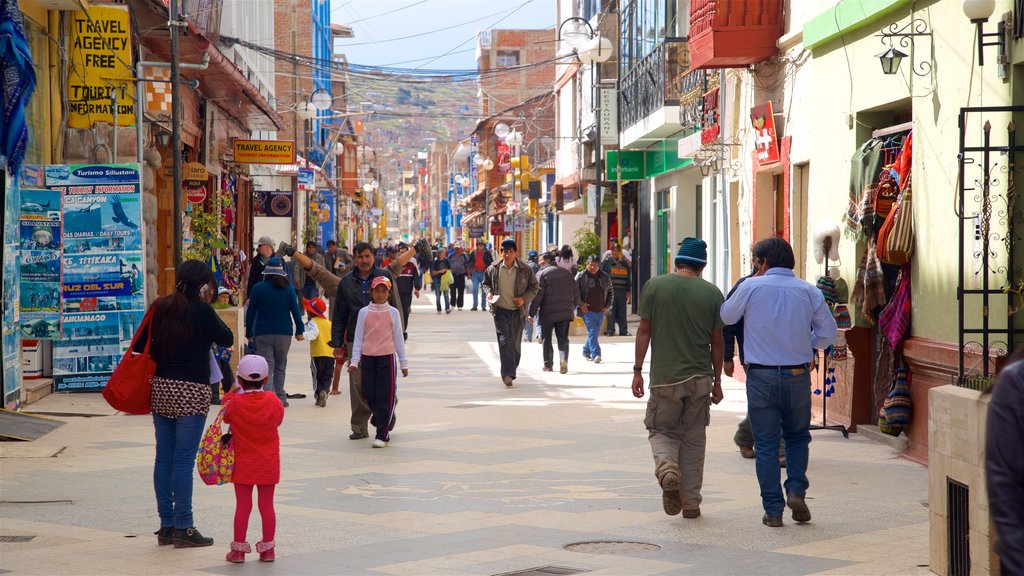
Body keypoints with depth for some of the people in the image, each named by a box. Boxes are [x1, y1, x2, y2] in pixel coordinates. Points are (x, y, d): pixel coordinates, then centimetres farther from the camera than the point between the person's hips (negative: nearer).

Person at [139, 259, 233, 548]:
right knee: (184, 460, -4)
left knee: (164, 458, 9)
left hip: (161, 388, 6)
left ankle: (166, 526, 15)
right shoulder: (201, 311, -11)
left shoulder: (161, 307, 6)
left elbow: (140, 345, 7)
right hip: (191, 391, -6)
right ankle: (183, 528, -1)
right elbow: (227, 339, -1)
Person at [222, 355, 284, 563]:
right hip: (268, 464, 1)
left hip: (243, 464, -1)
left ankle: (239, 549, 7)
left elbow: (226, 417, 7)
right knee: (267, 505, 8)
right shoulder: (273, 402, -9)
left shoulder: (235, 402, -13)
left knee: (243, 506, 4)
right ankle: (267, 548, 12)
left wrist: (231, 393, 19)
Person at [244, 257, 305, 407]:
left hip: (263, 334, -1)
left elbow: (250, 313, 1)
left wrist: (249, 333, 9)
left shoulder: (258, 288, -2)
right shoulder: (288, 288, -2)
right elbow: (295, 311, 0)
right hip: (284, 332, 1)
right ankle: (280, 398, 13)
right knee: (280, 367, 14)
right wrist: (299, 331, 8)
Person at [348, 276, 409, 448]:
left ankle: (382, 435, -3)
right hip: (368, 357, 2)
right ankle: (384, 421, 30)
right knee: (370, 395, 4)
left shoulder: (393, 312, 3)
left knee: (385, 396, -5)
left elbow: (398, 338, 7)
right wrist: (354, 361, 0)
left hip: (387, 357, -2)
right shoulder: (364, 312, 5)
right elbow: (358, 338, 7)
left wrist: (403, 363, 8)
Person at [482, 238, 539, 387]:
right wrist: (489, 292, -6)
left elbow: (534, 287, 6)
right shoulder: (493, 269, -1)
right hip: (500, 310, -1)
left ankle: (510, 372, 23)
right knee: (504, 341, -14)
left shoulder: (525, 269, -3)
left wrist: (524, 298, -10)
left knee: (515, 343, 7)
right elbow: (486, 283, 15)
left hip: (517, 311, 1)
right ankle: (507, 374, -19)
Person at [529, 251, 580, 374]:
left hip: (548, 313, -4)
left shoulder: (541, 274, -6)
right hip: (565, 313, 4)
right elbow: (576, 293, 14)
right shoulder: (567, 273, 11)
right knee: (563, 338, 6)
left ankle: (548, 365, 12)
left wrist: (532, 313, -8)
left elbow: (537, 295, -11)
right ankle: (564, 358, -18)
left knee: (546, 339, 9)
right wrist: (573, 307, 26)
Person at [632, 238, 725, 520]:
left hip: (664, 377, -1)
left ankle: (667, 466, -19)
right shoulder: (712, 292, 0)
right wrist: (717, 381, 12)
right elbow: (717, 341, 4)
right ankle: (691, 501, 12)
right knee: (694, 438, 11)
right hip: (700, 378, 1)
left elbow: (644, 331, -1)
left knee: (661, 430, 12)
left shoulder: (654, 286, -2)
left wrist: (637, 370, 6)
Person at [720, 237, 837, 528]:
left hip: (761, 376, -2)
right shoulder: (809, 291, 0)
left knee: (765, 444, 5)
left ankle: (773, 510, 3)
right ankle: (796, 490, 2)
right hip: (798, 375, 2)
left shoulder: (751, 287, -6)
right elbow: (827, 333, 4)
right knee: (797, 436, 20)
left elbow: (726, 316, 8)